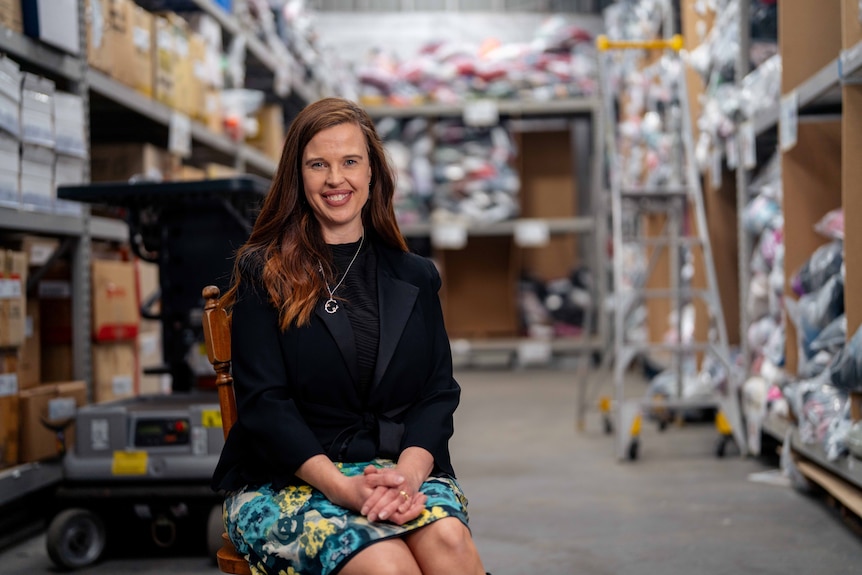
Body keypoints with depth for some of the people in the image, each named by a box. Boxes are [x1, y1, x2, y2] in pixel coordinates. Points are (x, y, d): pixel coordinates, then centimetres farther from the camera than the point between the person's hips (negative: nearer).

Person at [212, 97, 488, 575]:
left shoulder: (415, 277, 16)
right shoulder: (263, 273, 5)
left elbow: (439, 391, 8)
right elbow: (263, 402, -4)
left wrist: (409, 471, -13)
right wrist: (342, 487, -18)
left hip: (396, 469, 3)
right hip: (284, 480, -3)